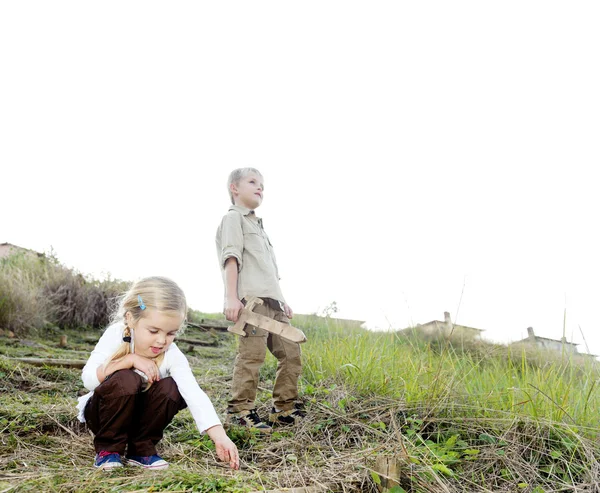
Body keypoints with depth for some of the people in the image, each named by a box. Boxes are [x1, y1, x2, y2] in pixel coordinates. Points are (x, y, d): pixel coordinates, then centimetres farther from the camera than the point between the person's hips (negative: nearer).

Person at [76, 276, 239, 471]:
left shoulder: (172, 355, -20)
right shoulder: (116, 335, -23)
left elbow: (194, 394, -32)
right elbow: (88, 378, -26)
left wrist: (220, 437, -44)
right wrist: (130, 360, -34)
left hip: (138, 415, 3)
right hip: (101, 411, -2)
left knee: (171, 388, -25)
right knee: (126, 380, -33)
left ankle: (141, 449, -6)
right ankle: (107, 449, -12)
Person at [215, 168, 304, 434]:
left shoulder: (258, 225, 33)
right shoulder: (233, 218, 6)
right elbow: (231, 257, -8)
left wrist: (282, 301, 25)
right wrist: (231, 297, -19)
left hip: (272, 301, 9)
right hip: (252, 298, -9)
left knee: (291, 352, 6)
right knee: (252, 353, -15)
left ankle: (283, 409, 13)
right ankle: (240, 410, -8)